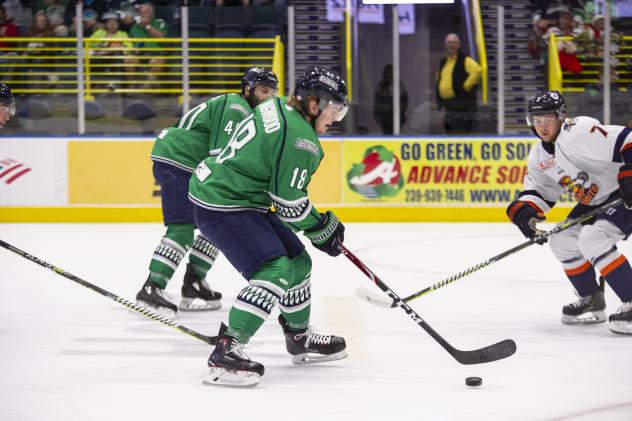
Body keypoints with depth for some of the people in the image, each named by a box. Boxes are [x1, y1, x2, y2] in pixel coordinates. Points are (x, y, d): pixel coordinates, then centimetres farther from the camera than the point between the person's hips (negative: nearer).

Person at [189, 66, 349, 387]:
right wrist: (323, 229, -1)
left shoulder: (277, 109, 10)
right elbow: (290, 202, -17)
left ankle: (300, 338, 36)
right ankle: (226, 351, -28)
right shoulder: (300, 138, -20)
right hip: (221, 207, -11)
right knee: (274, 271, -22)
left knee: (296, 261, 18)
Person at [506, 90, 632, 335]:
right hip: (595, 201, 10)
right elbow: (538, 189, 12)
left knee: (592, 238, -26)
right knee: (562, 240, 7)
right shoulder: (539, 157, 4)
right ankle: (592, 302, 21)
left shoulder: (579, 133, -25)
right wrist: (524, 210, -8)